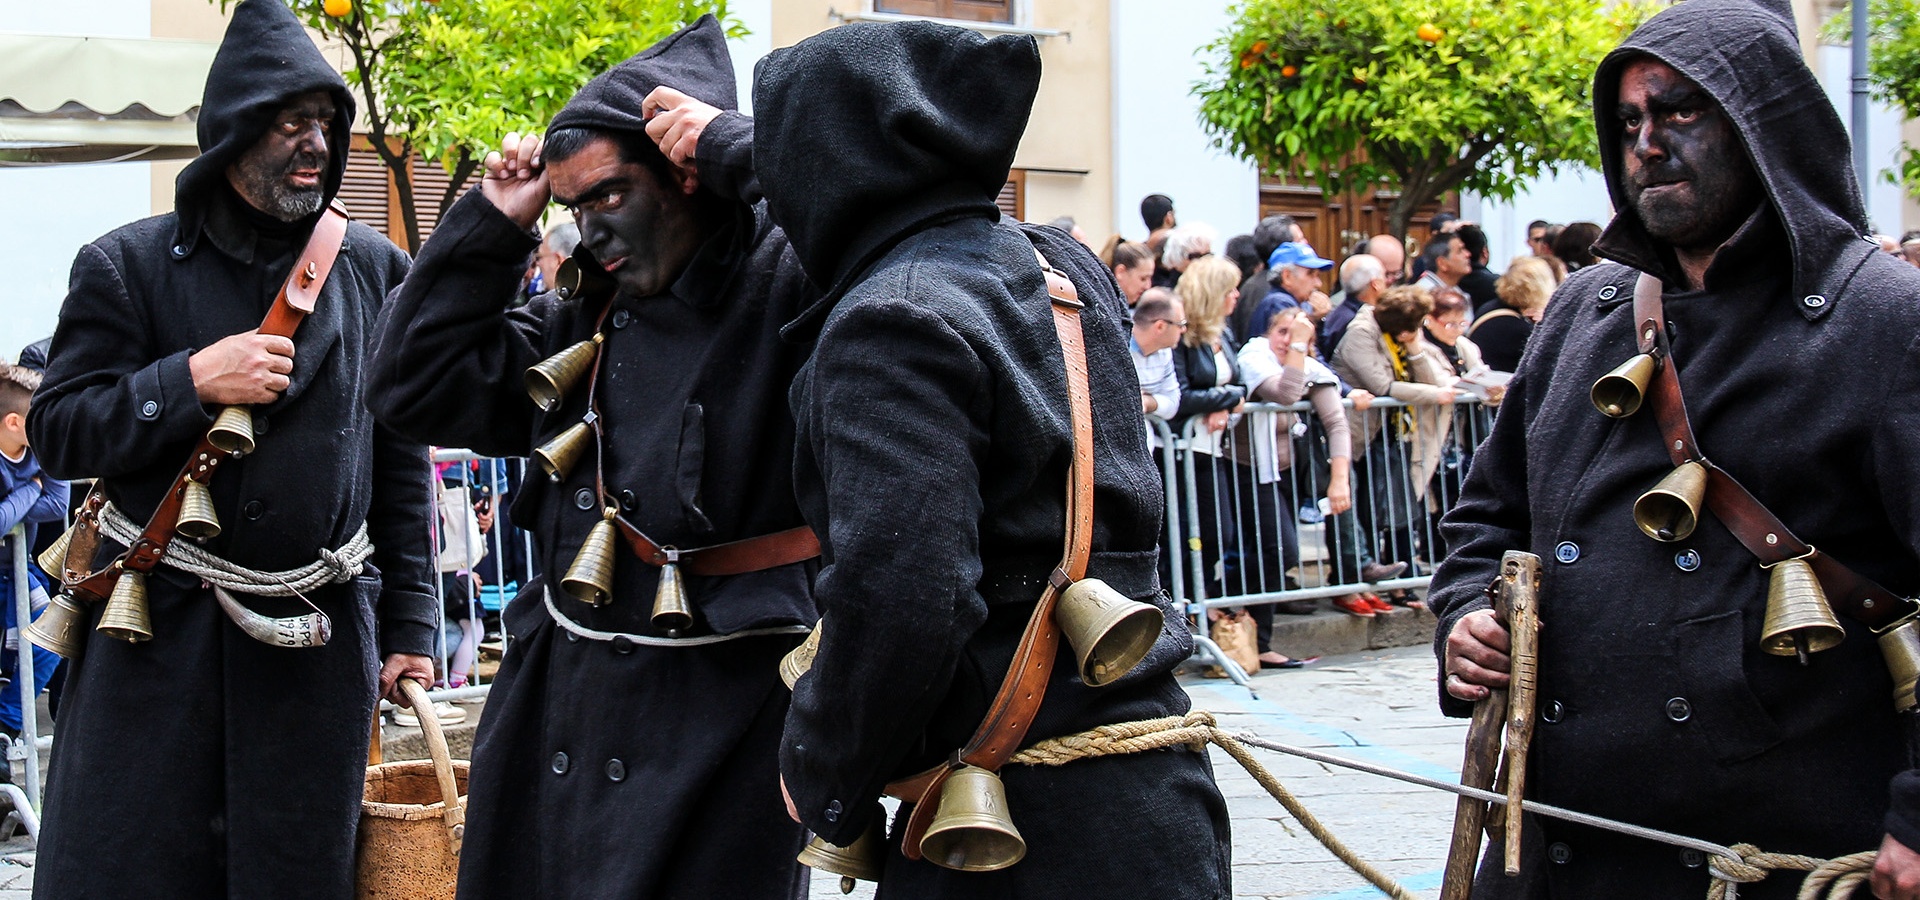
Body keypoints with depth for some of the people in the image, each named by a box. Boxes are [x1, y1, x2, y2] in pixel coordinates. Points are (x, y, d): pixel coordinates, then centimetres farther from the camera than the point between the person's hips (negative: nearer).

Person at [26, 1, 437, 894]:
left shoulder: (375, 272, 7)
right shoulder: (128, 267, 0)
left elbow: (403, 463, 10)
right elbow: (56, 432, -3)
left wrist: (409, 625, 8)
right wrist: (192, 382, -17)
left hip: (317, 640, 2)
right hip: (155, 633, -2)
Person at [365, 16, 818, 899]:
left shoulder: (789, 290, -7)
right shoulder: (580, 324, 12)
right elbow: (414, 385, 17)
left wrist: (739, 148, -19)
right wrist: (489, 226, 8)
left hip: (720, 722, -7)